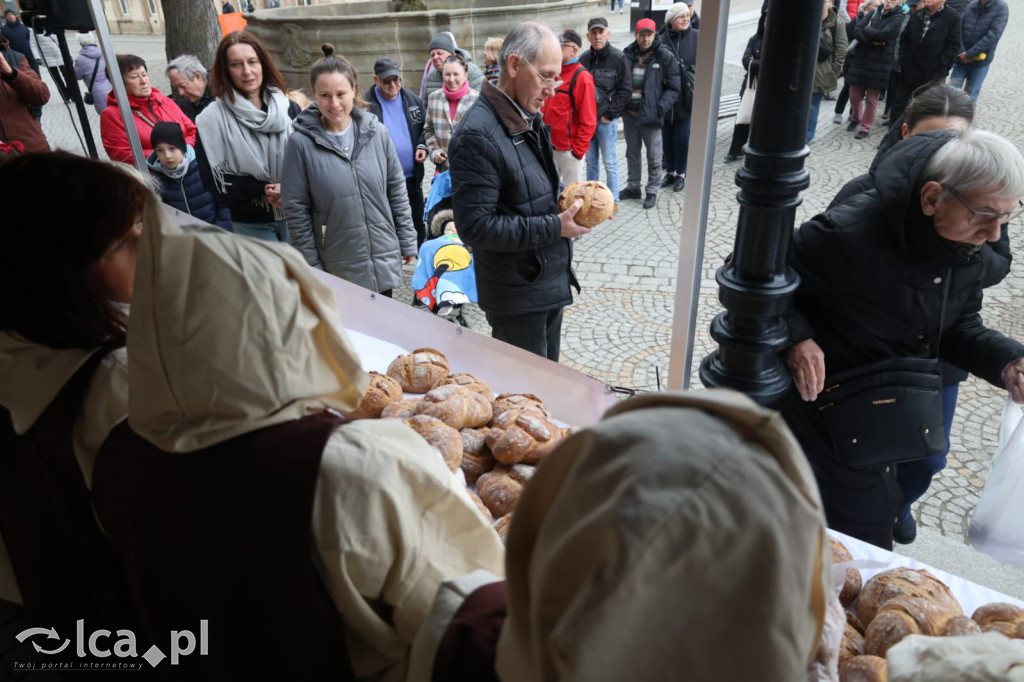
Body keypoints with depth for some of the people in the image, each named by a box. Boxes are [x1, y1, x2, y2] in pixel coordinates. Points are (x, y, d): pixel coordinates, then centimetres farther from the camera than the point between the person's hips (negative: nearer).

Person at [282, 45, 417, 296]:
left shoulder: (376, 132, -3)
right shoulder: (302, 143, -10)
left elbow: (397, 191, 5)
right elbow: (297, 211, -7)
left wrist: (407, 242, 5)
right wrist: (312, 267, -7)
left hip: (384, 261, 3)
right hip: (337, 270, -2)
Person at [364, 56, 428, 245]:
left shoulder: (414, 100, 5)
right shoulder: (365, 104, -9)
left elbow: (424, 129, 16)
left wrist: (422, 146, -2)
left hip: (412, 177, 4)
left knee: (417, 226, 16)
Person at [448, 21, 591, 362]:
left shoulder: (530, 121, 8)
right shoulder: (477, 135, -22)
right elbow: (476, 227, -25)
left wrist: (569, 203, -2)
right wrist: (555, 228, -23)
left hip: (551, 283, 9)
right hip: (517, 296, -9)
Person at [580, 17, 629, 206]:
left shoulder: (618, 58, -5)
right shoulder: (583, 59, 5)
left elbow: (625, 90, -7)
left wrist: (610, 114, -10)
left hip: (606, 120, -4)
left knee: (610, 162, 3)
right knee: (590, 161, 13)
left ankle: (613, 200, 13)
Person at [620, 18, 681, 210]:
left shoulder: (665, 57, -7)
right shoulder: (627, 55, 3)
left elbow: (673, 88, -7)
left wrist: (661, 108, -19)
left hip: (650, 114, -4)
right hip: (629, 113, 4)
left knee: (654, 156, 4)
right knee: (632, 153, 16)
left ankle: (652, 192, 16)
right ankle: (633, 187, 29)